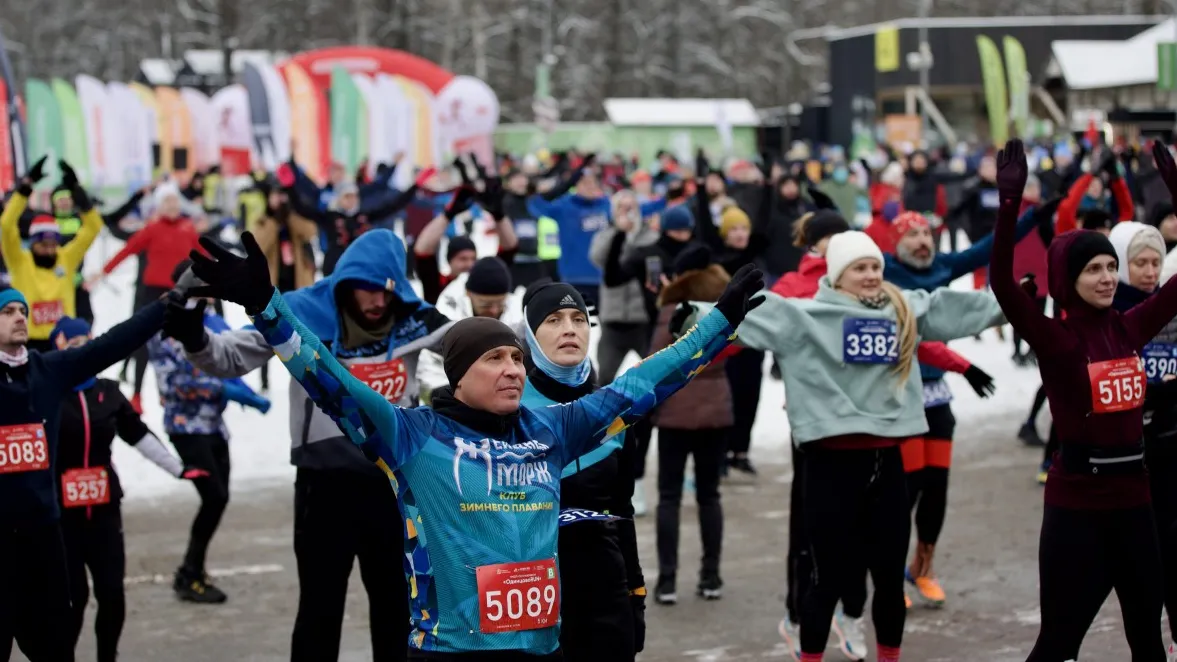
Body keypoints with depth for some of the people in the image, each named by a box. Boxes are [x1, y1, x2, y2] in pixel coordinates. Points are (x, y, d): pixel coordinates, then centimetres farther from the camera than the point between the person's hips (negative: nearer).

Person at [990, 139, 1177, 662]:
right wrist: (1010, 203, -34)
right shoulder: (1056, 339, -11)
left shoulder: (1130, 328, 3)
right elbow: (1003, 284, -26)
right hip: (1077, 506, -6)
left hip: (1132, 498, 6)